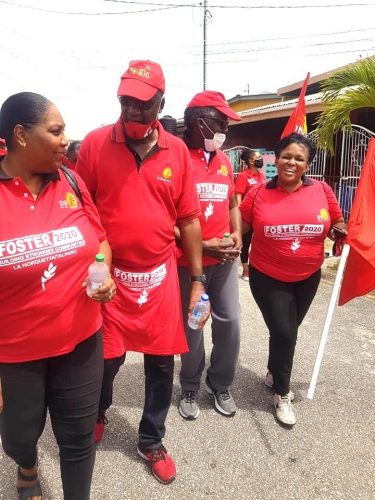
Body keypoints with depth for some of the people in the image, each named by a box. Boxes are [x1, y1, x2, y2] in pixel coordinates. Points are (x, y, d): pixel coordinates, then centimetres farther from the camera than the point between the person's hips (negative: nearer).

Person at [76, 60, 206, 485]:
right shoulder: (95, 144, -5)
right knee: (108, 357, 12)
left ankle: (151, 440, 38)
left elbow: (188, 219, 3)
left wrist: (197, 279, 3)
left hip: (161, 275, 2)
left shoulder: (177, 151, 0)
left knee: (161, 361, 11)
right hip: (108, 275, -1)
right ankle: (98, 411, 49)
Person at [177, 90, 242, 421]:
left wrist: (237, 234, 1)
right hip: (188, 261, -5)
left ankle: (221, 385, 34)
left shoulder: (223, 160, 9)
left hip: (225, 258, 6)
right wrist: (202, 245, -18)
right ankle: (190, 388, 33)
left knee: (230, 322, 10)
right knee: (192, 326, 8)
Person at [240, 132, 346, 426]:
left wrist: (339, 232, -13)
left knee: (287, 331, 19)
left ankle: (274, 372, 49)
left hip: (307, 277, 3)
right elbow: (238, 228, 0)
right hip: (268, 277, -3)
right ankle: (282, 393, 24)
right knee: (283, 333, -2)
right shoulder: (258, 194, -10)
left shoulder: (322, 191, -6)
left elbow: (338, 224, 7)